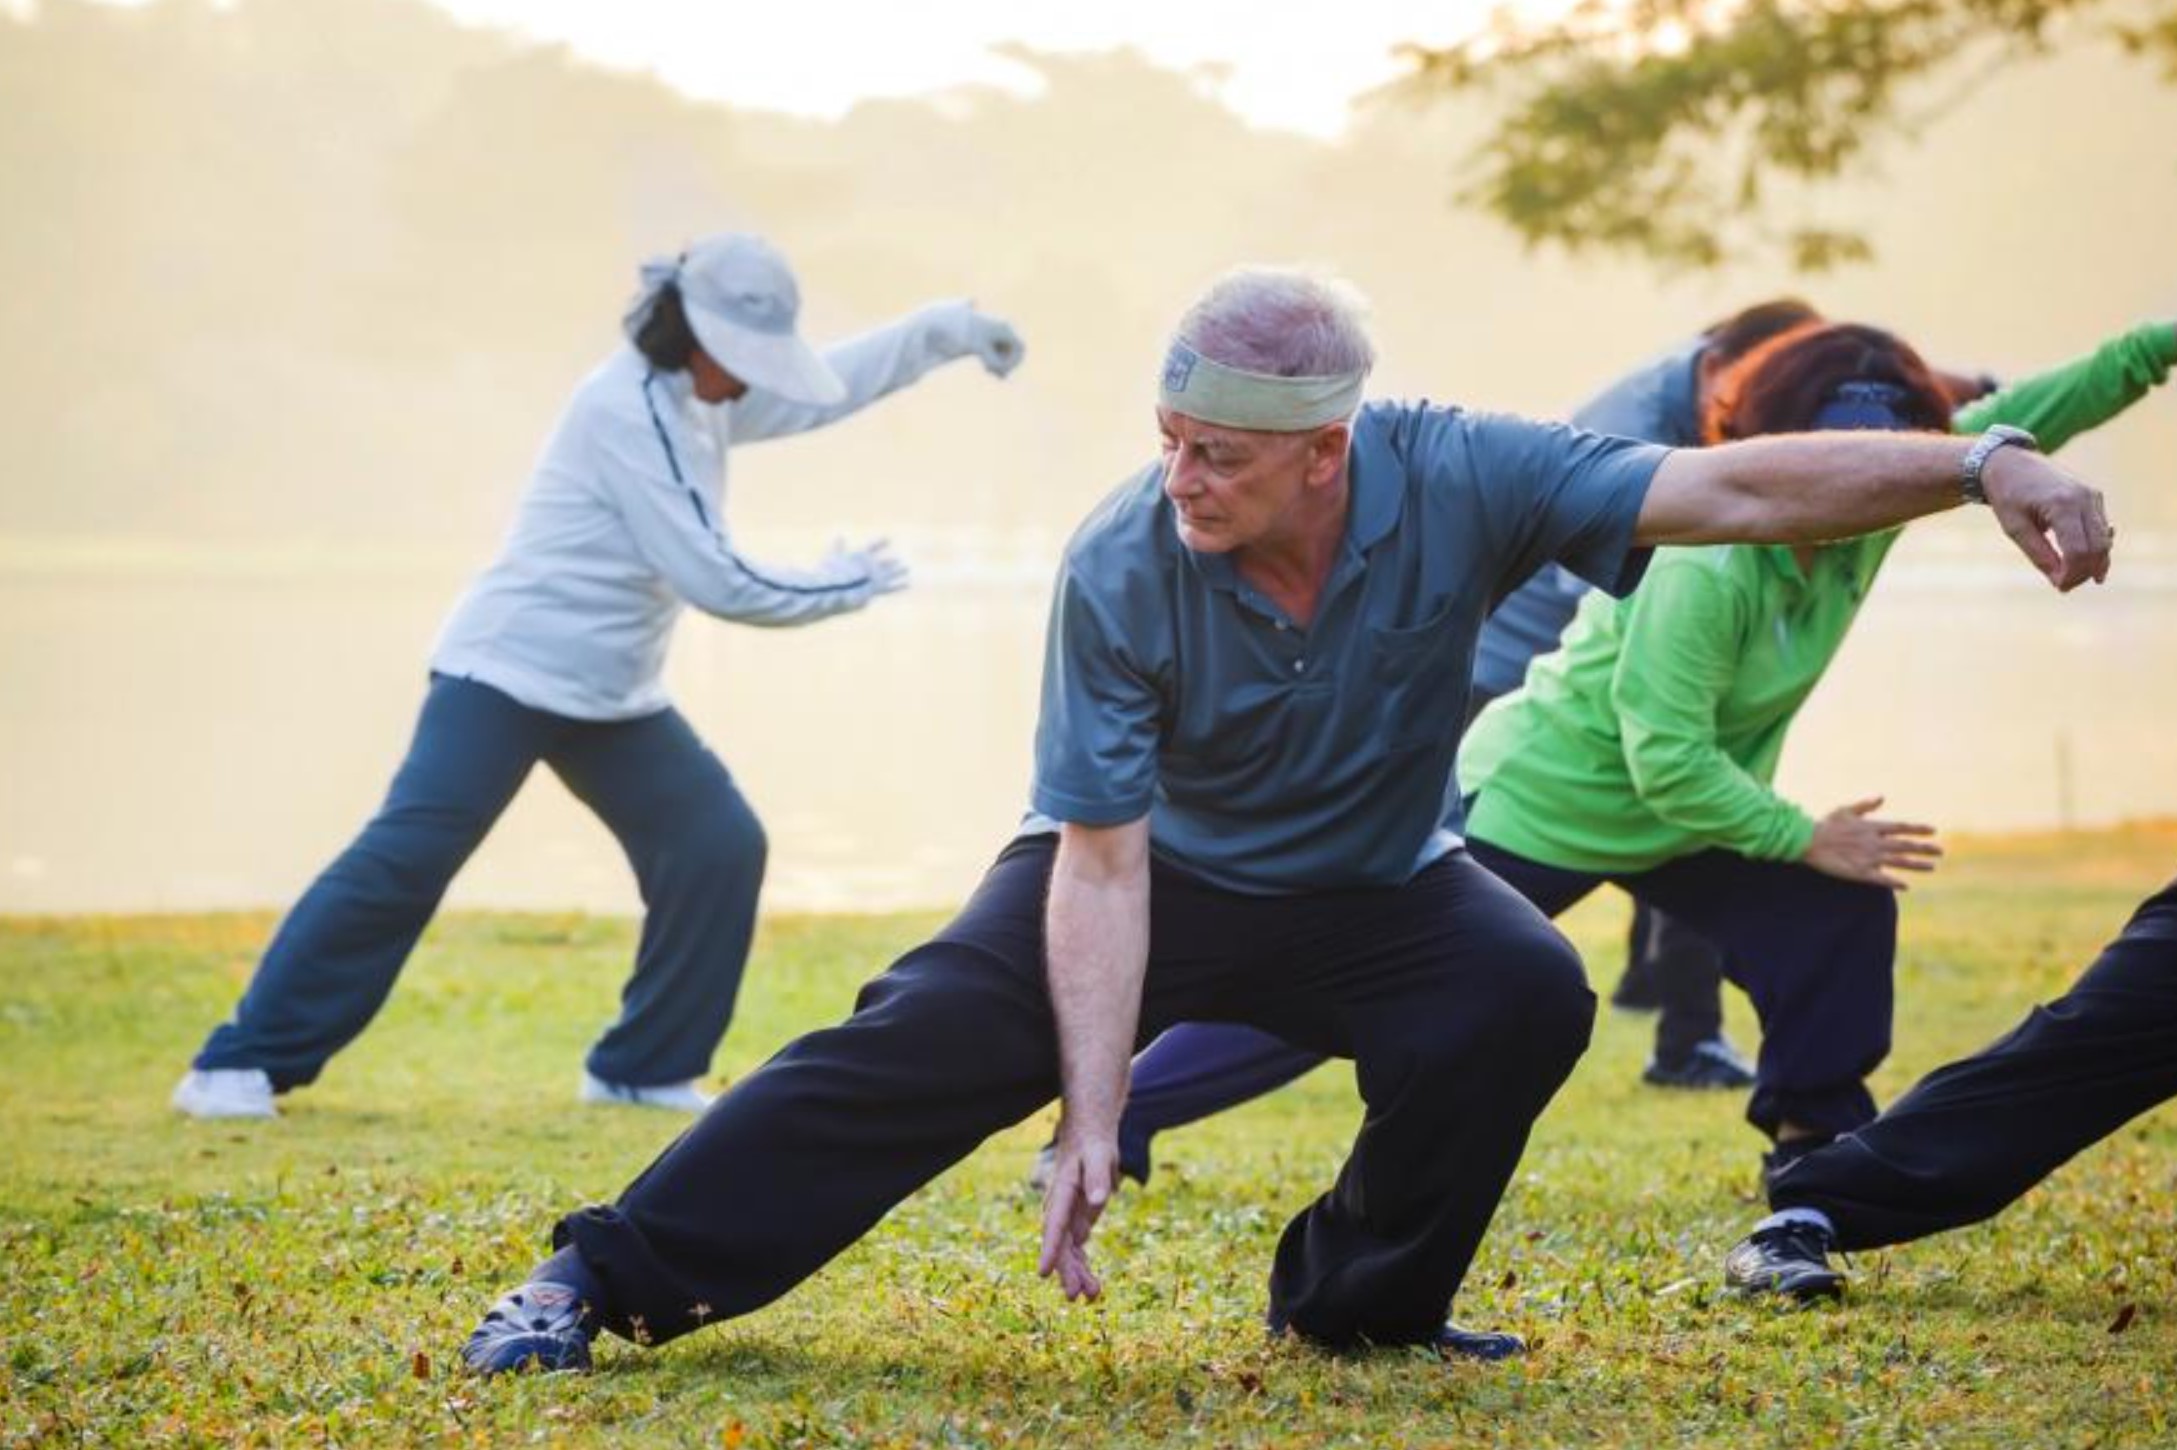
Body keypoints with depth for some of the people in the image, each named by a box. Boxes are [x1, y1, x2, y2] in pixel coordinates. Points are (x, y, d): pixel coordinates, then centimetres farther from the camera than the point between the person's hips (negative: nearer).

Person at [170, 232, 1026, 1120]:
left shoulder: (701, 403, 8)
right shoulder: (629, 408, -19)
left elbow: (822, 389, 22)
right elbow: (713, 580, -21)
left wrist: (940, 332, 11)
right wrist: (840, 590, -10)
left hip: (616, 699, 9)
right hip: (506, 678, -9)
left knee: (722, 846, 0)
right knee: (404, 859, -17)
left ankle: (644, 1069, 11)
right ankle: (244, 1065, -15)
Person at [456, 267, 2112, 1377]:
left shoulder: (1459, 484, -27)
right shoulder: (1119, 573, -29)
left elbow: (1732, 488, -30)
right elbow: (1098, 865, -28)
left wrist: (1984, 469, -42)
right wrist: (1092, 1127, -34)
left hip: (1375, 891, 2)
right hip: (1161, 873, -2)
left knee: (1523, 993, -26)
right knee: (928, 1044, -20)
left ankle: (1365, 1303, -4)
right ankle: (607, 1283, -14)